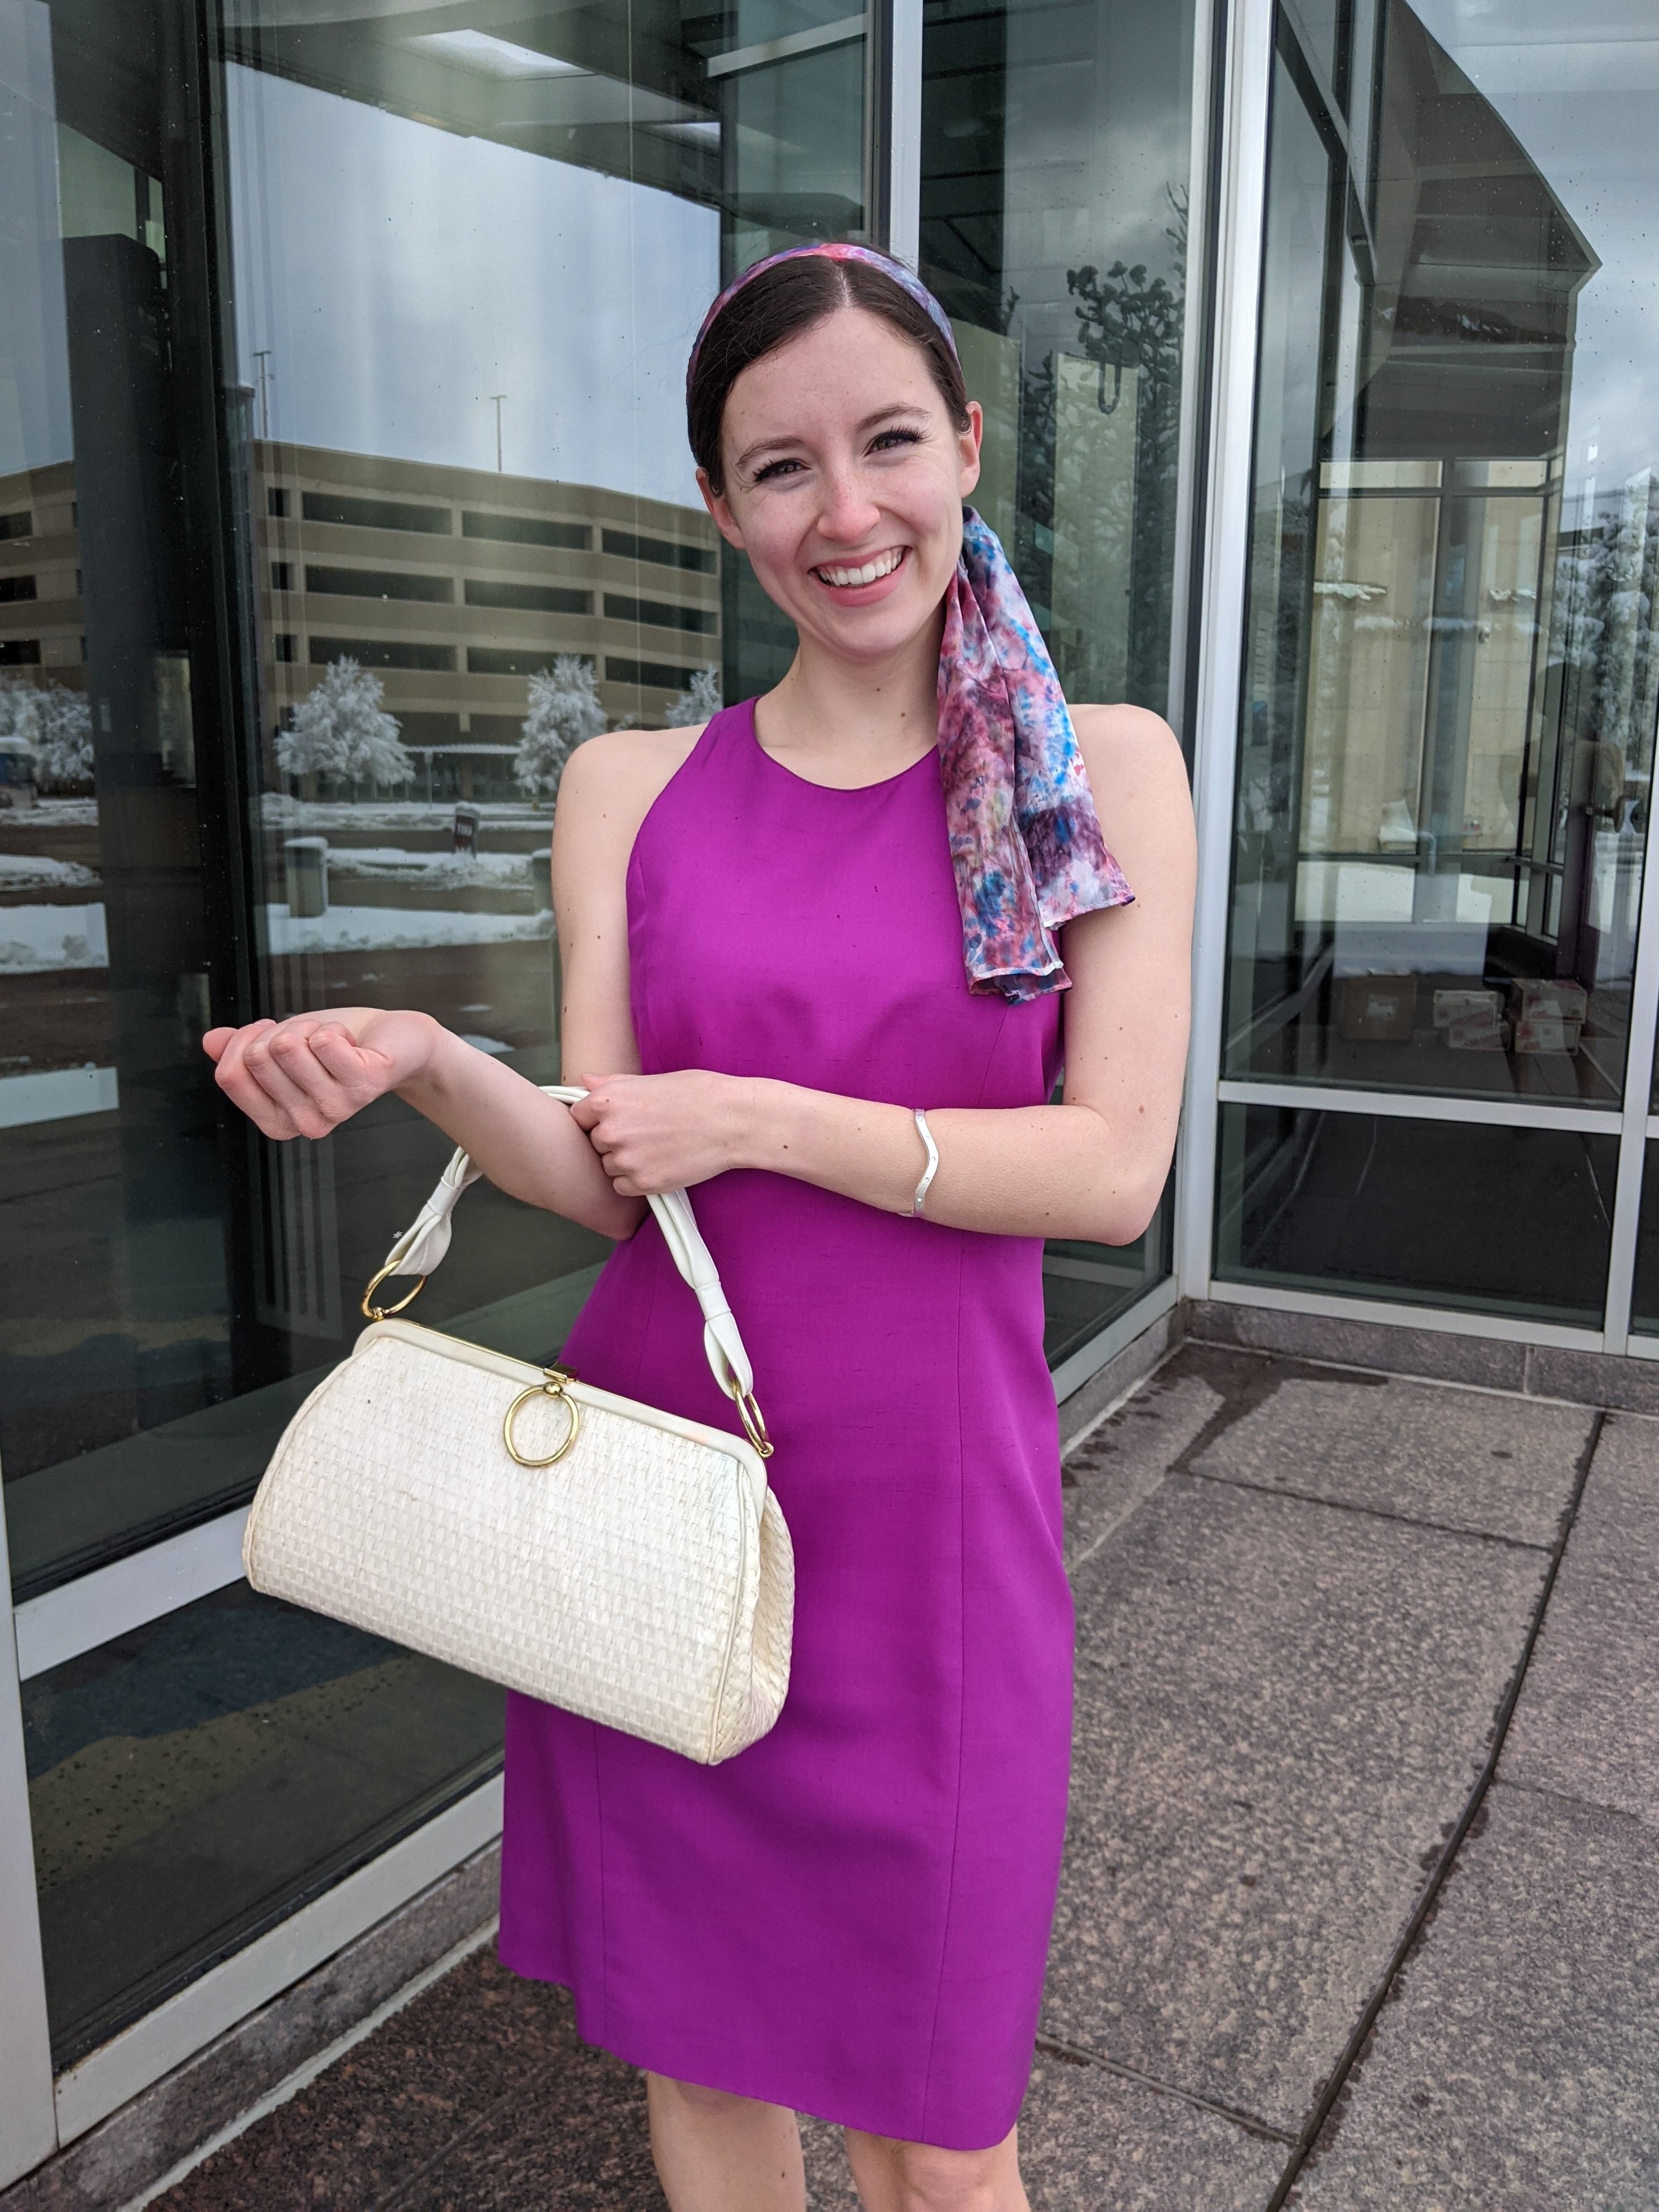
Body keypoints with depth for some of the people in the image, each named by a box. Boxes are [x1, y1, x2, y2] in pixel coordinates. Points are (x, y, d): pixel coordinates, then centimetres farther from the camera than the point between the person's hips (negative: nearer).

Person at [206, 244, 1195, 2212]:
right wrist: (427, 1068, -19)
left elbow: (1113, 1167, -9)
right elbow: (606, 1174, 1)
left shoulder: (1100, 774, 0)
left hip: (927, 1503, -1)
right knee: (690, 2032, 19)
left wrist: (761, 1118, -14)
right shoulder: (630, 790, 4)